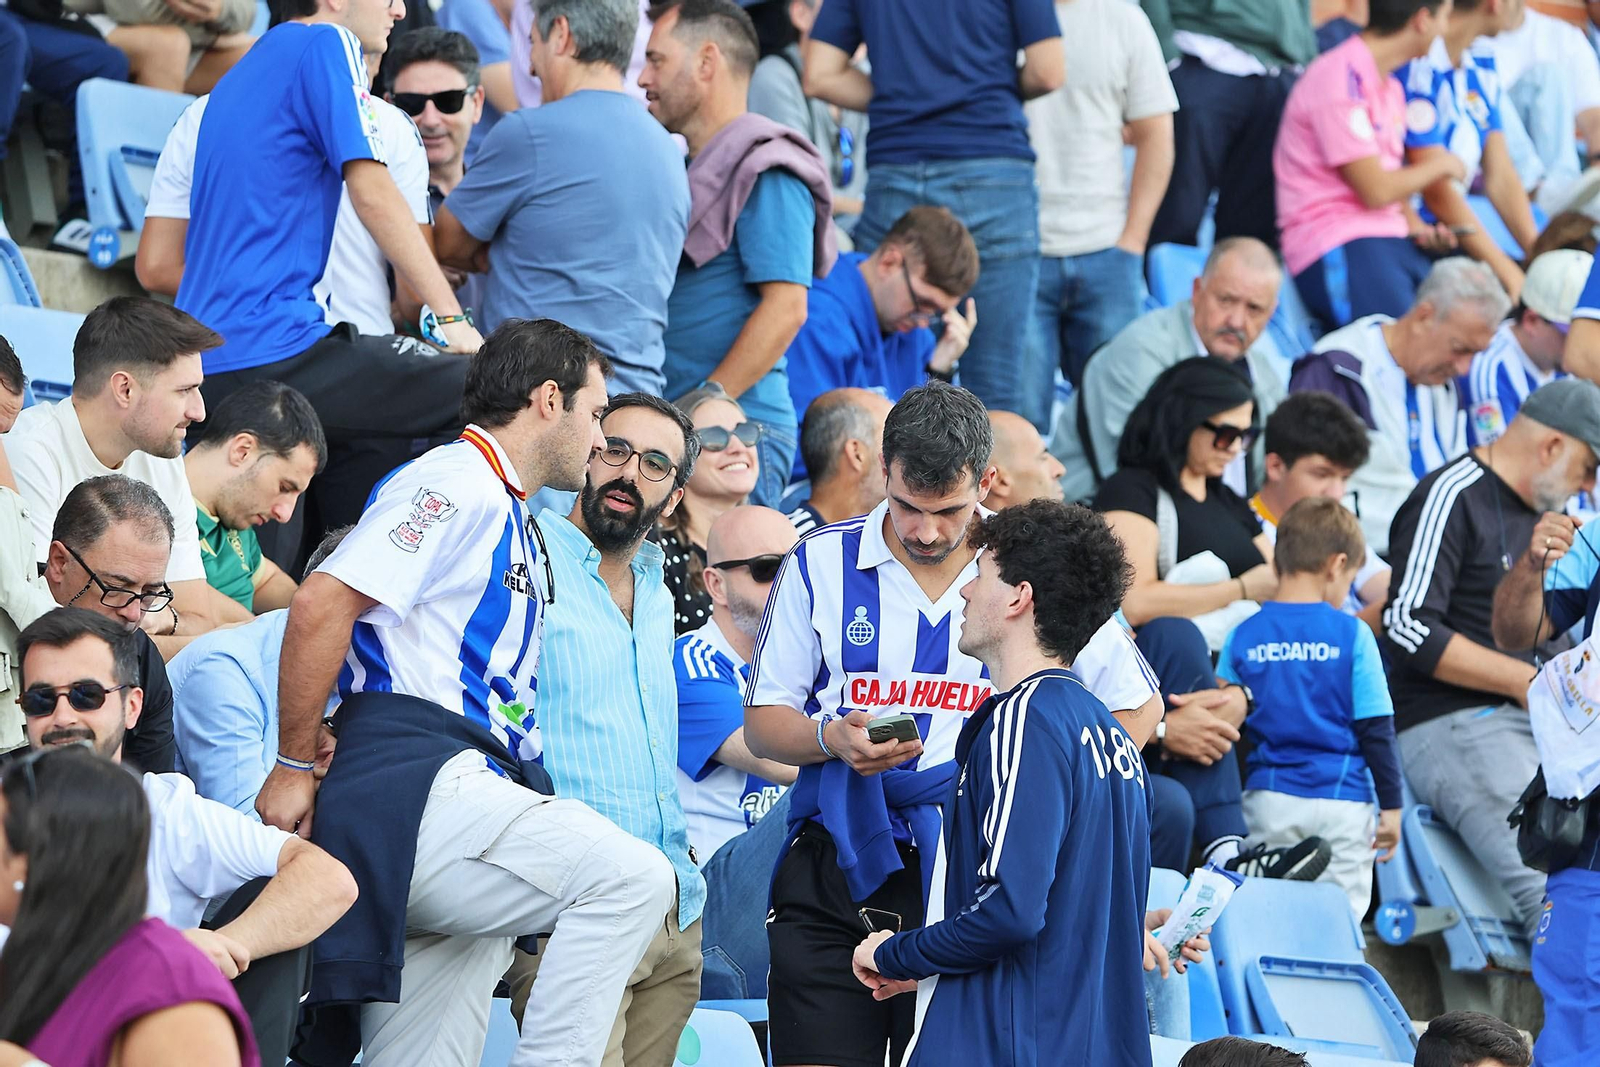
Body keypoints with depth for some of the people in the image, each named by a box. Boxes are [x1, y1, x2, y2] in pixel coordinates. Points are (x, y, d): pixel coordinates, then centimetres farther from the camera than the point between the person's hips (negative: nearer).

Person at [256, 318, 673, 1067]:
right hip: (413, 786, -10)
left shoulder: (517, 527, 29)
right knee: (632, 877, -24)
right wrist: (295, 768, -10)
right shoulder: (457, 482, -2)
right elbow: (320, 606, -12)